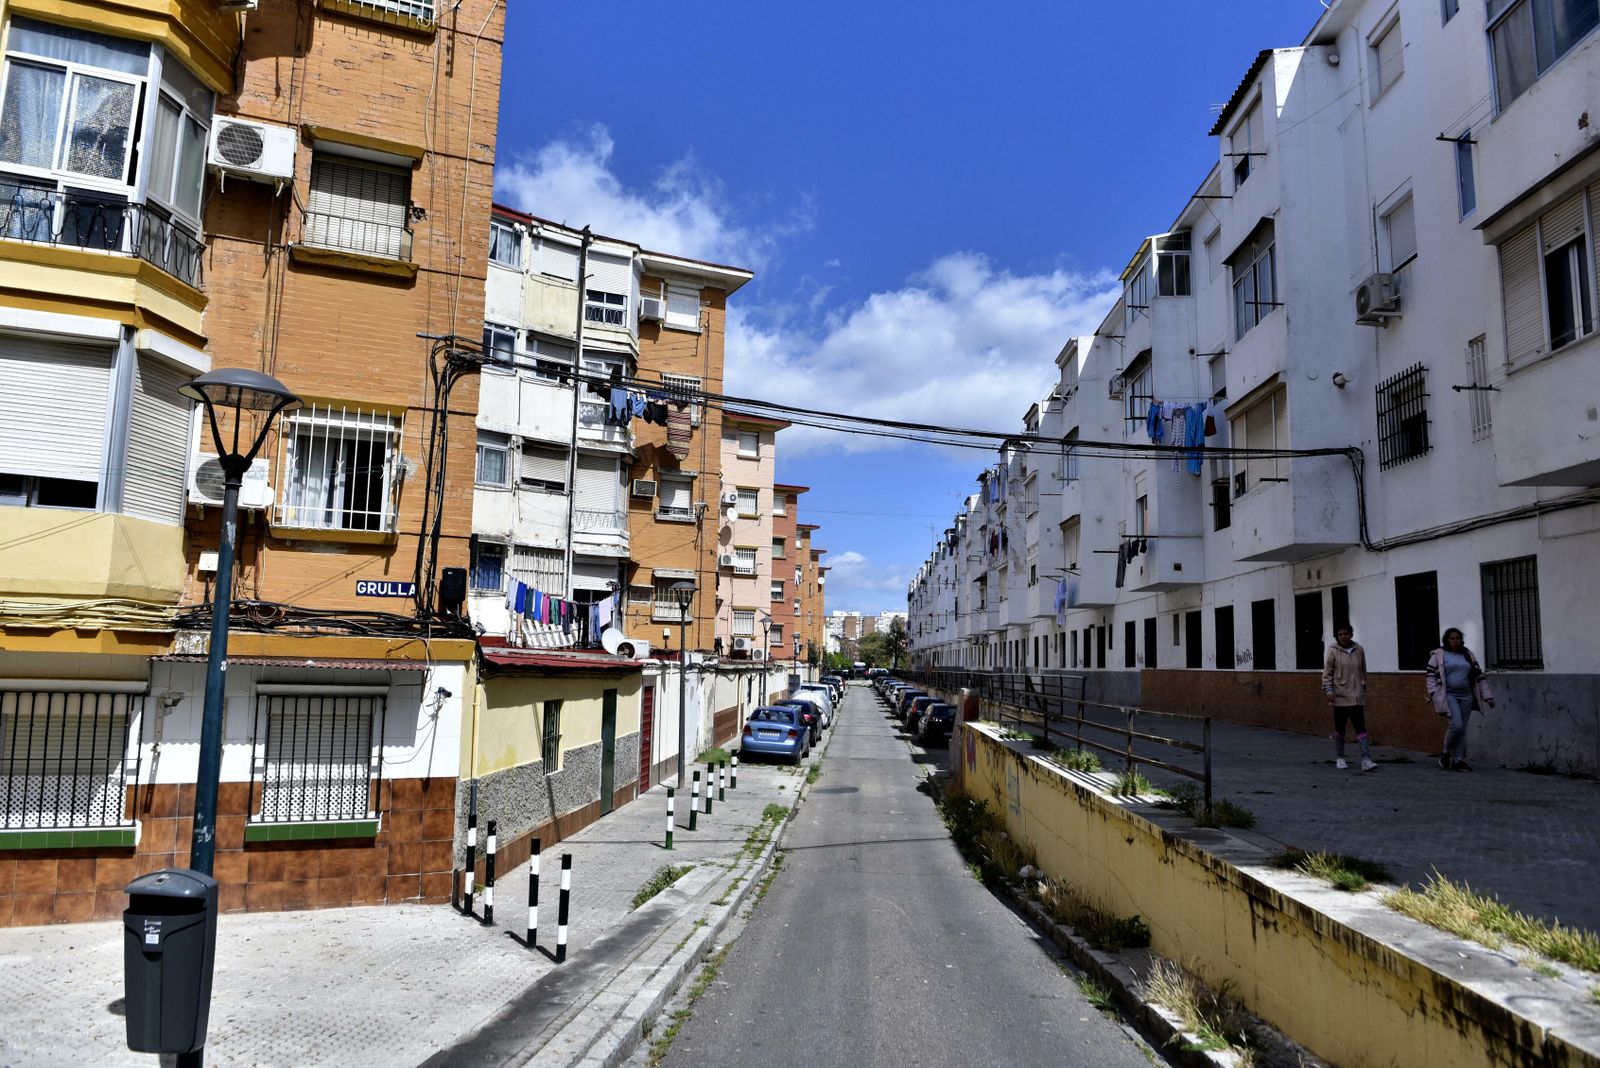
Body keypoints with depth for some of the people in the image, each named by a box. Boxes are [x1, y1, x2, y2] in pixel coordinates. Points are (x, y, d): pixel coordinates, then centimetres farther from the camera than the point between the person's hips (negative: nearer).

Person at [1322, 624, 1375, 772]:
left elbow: (1363, 671, 12)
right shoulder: (1333, 651, -5)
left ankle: (1366, 760, -8)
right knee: (1339, 729, 9)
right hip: (1340, 696, -2)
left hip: (1357, 697, 2)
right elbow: (1327, 673, -4)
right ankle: (1339, 758, 21)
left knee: (1361, 728, -5)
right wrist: (1329, 691, -11)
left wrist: (1363, 687, 14)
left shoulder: (1359, 650, 3)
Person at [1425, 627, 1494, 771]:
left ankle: (1458, 760, 9)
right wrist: (1434, 694, -14)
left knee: (1462, 729, 3)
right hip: (1448, 695, -5)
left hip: (1466, 696, 5)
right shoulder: (1438, 655, 0)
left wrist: (1487, 695, 9)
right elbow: (1431, 676, -4)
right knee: (1457, 724, -18)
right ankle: (1446, 753, 2)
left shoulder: (1468, 655, 14)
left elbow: (1479, 676, 15)